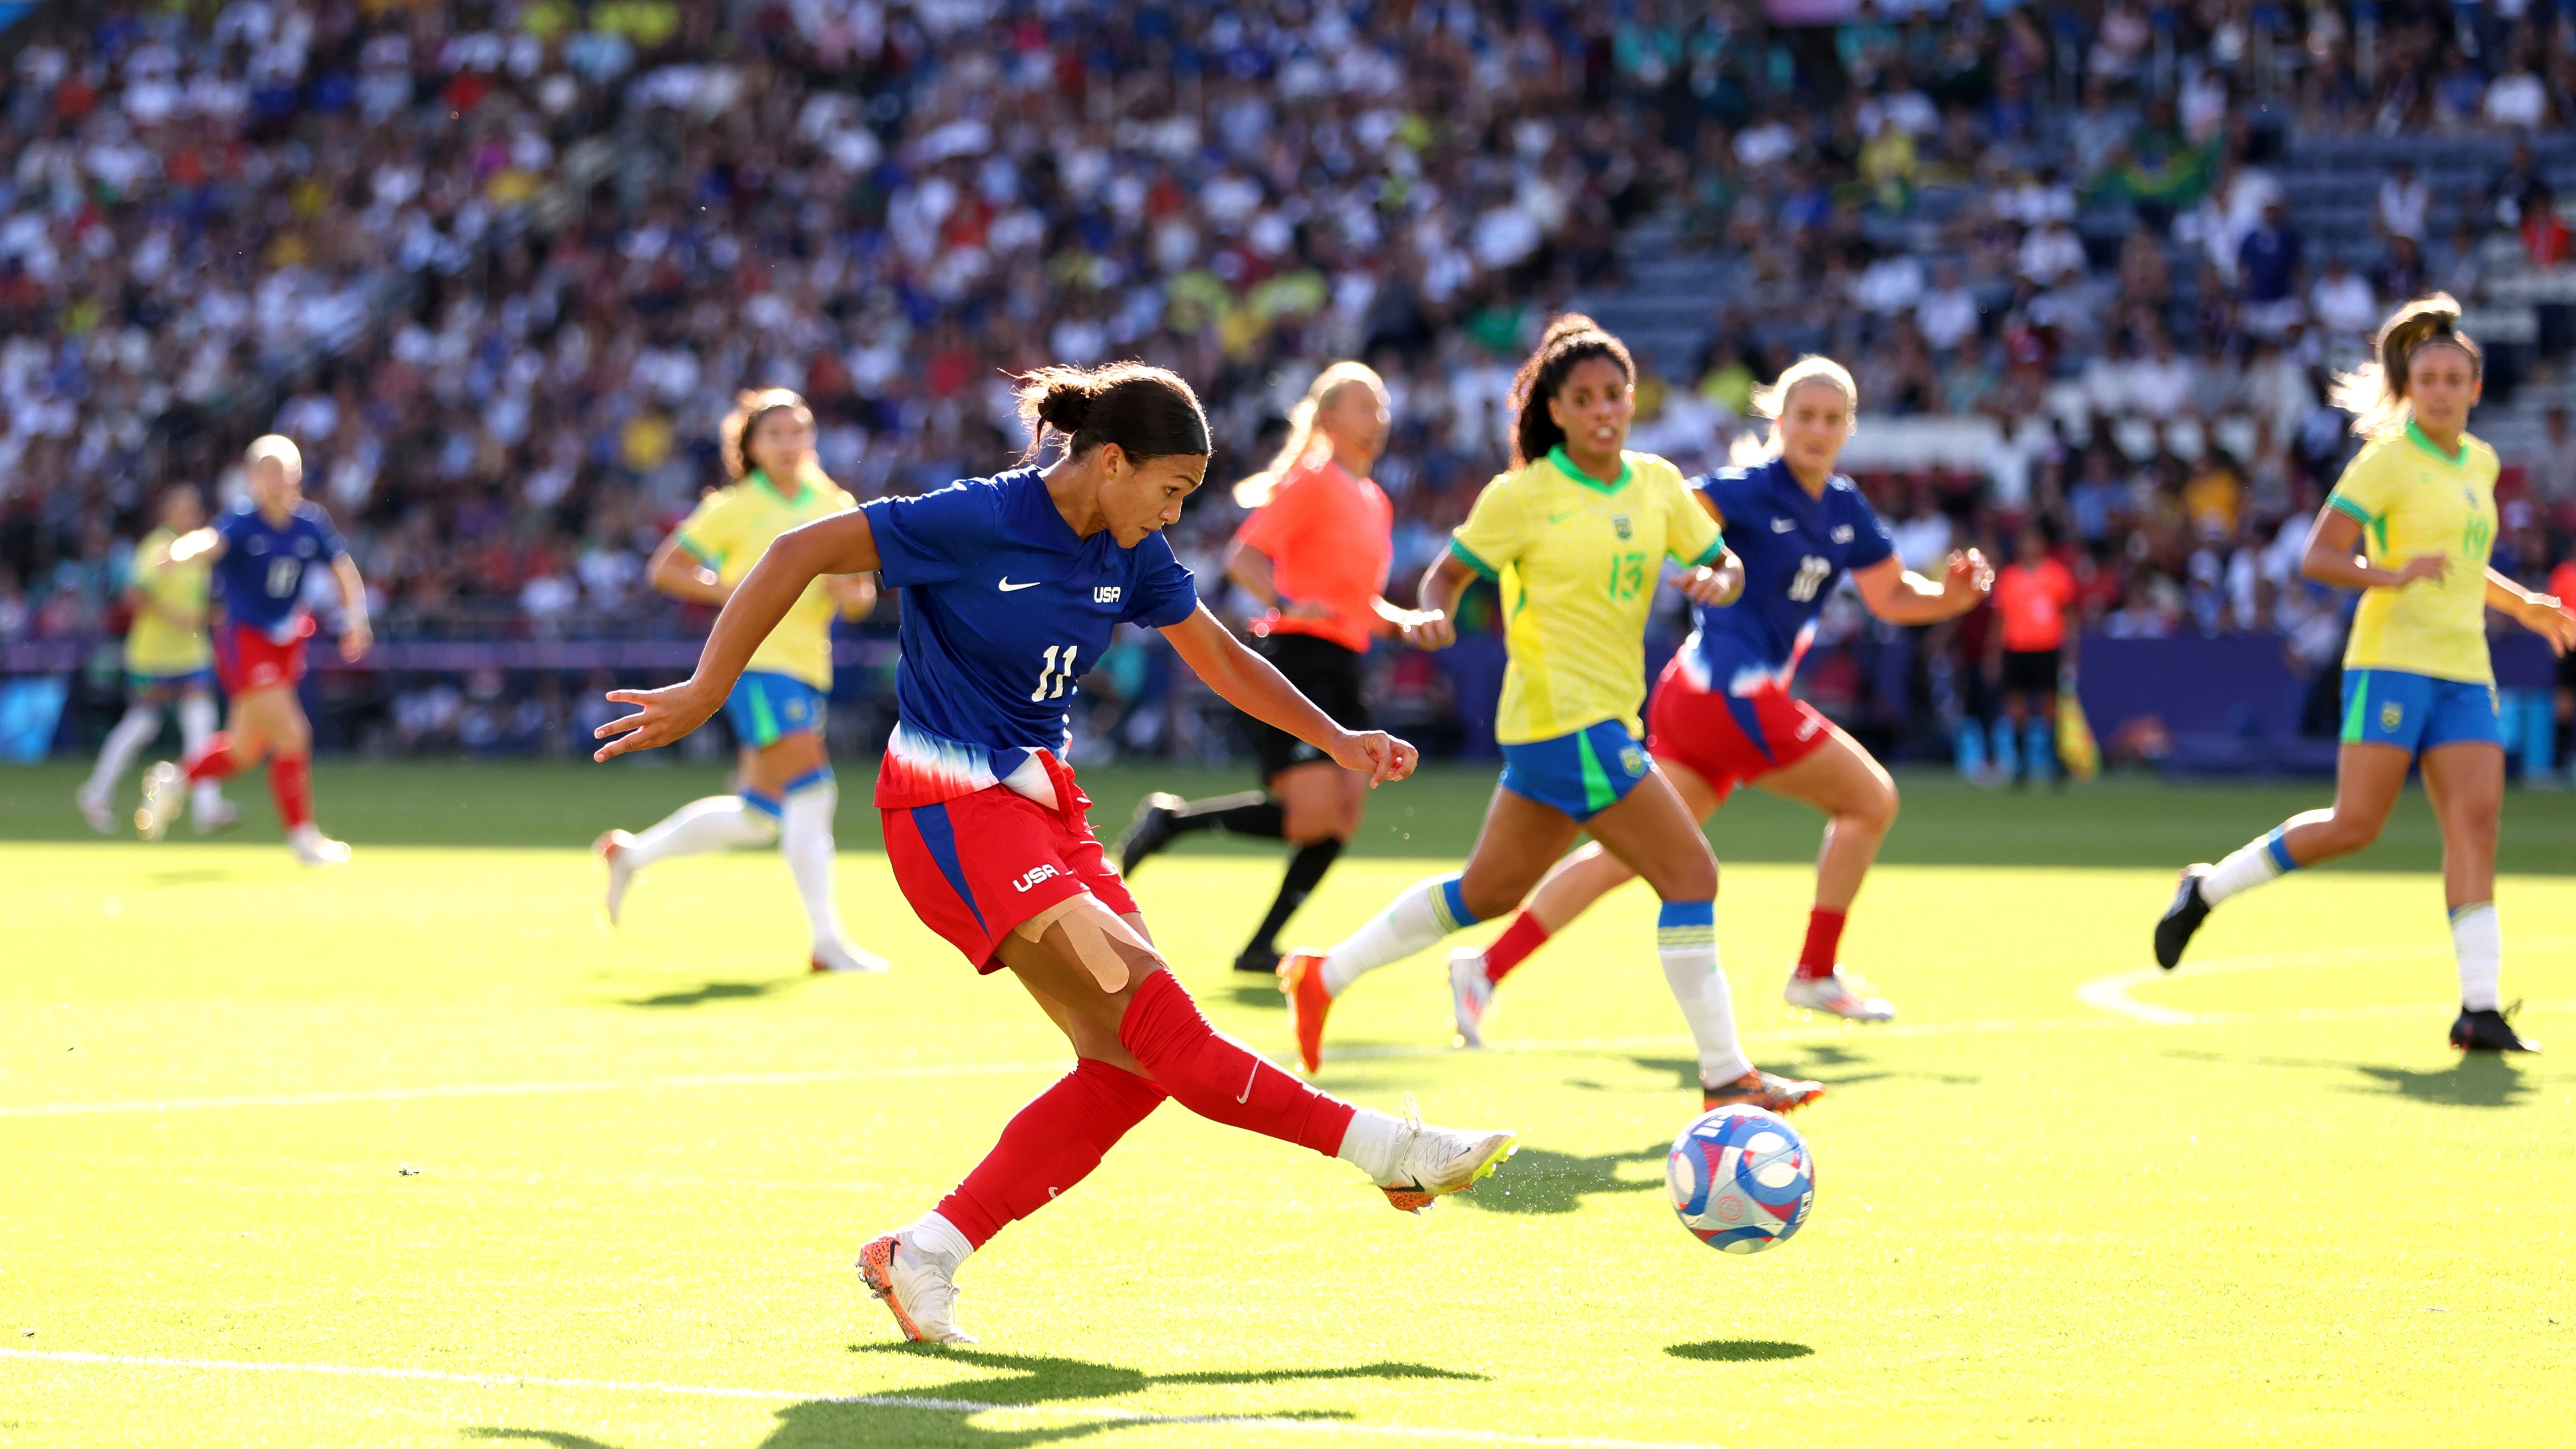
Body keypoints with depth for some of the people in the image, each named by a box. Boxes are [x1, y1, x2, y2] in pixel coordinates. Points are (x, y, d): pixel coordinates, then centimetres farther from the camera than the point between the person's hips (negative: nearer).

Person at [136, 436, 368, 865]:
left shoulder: (311, 522, 0)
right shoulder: (242, 521, -17)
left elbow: (343, 568, 16)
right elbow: (211, 541, -39)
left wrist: (355, 618, 6)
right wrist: (188, 549, -61)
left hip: (285, 644, 6)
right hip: (244, 638, -6)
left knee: (246, 748, 15)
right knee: (291, 736, -15)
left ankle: (175, 778, 40)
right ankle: (302, 835, -4)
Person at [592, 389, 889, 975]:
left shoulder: (836, 508, 12)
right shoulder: (734, 509, -3)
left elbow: (860, 598, 14)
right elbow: (665, 570, -2)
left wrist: (853, 593, -10)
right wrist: (734, 591, -14)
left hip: (806, 670, 7)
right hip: (757, 662, -7)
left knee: (759, 815, 11)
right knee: (811, 790, -18)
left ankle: (630, 854, 30)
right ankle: (827, 942, -17)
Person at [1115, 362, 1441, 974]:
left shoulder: (1376, 503, 19)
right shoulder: (1310, 482, -5)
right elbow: (1242, 556, -15)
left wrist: (1403, 620, 10)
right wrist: (1286, 604, -31)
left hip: (1345, 670, 8)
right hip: (1297, 657, -8)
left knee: (1344, 817, -3)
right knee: (1312, 818, -17)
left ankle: (1262, 947, 5)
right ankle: (1170, 819, 0)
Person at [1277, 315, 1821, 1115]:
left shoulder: (1658, 484, 8)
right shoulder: (1522, 495, -8)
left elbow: (1725, 565, 14)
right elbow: (1450, 573, 0)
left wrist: (1717, 579, -9)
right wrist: (1435, 615, -22)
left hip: (1608, 716, 8)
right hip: (1567, 718, -8)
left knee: (1490, 891, 18)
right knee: (1691, 875, -12)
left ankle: (1327, 974, 32)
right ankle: (1725, 1076, -7)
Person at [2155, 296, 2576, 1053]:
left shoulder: (2480, 463, 16)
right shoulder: (2384, 463, -6)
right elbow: (2318, 558, -12)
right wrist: (2392, 577, -27)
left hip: (2464, 675, 6)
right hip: (2392, 659, -6)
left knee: (2476, 820, -8)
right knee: (2355, 825, -9)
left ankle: (2479, 1007, -12)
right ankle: (2207, 889, 10)